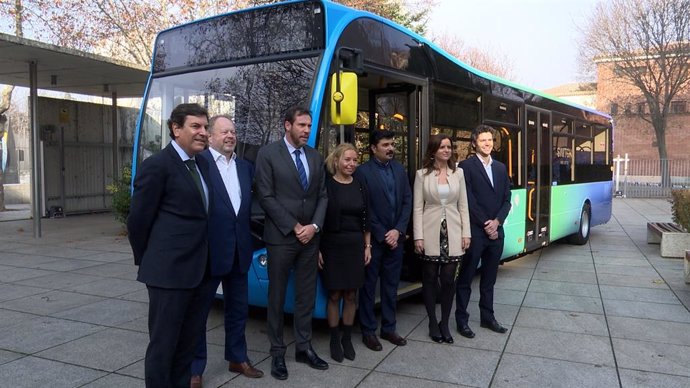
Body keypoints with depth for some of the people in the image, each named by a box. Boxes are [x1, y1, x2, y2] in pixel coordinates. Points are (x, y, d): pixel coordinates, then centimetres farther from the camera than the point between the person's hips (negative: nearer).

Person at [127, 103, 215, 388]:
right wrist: (146, 261, 0)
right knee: (163, 342, 5)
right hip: (169, 270, -8)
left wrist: (201, 259, 12)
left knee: (189, 339, 18)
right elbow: (138, 219, -9)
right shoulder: (157, 165, -13)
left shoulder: (202, 164, 11)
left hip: (196, 269, 8)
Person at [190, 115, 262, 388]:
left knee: (238, 308, 17)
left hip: (239, 249, 6)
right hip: (208, 250, -6)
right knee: (198, 310, 8)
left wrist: (248, 234, 7)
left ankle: (237, 358, 33)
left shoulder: (245, 167, 11)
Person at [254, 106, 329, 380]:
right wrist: (294, 227, -13)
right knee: (277, 296, 6)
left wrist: (314, 226, -7)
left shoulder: (315, 157, 9)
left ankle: (304, 347, 24)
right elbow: (266, 197, -10)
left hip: (310, 237, 5)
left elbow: (322, 196, 9)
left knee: (307, 296, 11)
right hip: (280, 237, -4)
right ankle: (277, 352, 19)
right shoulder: (268, 154, -5)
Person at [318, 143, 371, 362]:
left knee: (351, 295, 9)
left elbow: (365, 219, 12)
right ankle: (334, 340, 18)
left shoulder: (360, 186, 8)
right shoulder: (326, 185, -5)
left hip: (355, 246, 4)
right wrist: (317, 249, -8)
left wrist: (367, 246, 8)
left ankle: (347, 338, 23)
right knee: (335, 295, 4)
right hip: (332, 245, -3)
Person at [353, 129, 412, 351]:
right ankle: (368, 331, 18)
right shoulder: (363, 171, -8)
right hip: (373, 239, -5)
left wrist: (398, 230, -6)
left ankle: (388, 328, 25)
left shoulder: (399, 169, 8)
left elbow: (407, 201, 5)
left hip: (395, 237, 5)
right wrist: (382, 235, -11)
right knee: (369, 286, 6)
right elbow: (364, 209, -11)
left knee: (391, 285, 13)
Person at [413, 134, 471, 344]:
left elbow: (463, 206, 8)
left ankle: (445, 323, 19)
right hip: (431, 233, -1)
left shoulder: (458, 173, 7)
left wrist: (466, 233, 2)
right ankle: (433, 323, 22)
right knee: (430, 278, 7)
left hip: (452, 233, 2)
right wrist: (418, 237, -8)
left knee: (448, 278, 2)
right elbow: (417, 208, -3)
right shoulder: (423, 174, -1)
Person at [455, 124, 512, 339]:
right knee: (466, 278, 4)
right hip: (475, 231, -6)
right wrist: (485, 225, -11)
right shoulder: (466, 166, -6)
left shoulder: (501, 168, 13)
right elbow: (469, 201, -11)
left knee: (489, 279, 15)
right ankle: (461, 319, 13)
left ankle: (487, 317, 26)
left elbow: (506, 199, 10)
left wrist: (496, 222, -6)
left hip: (495, 230, 6)